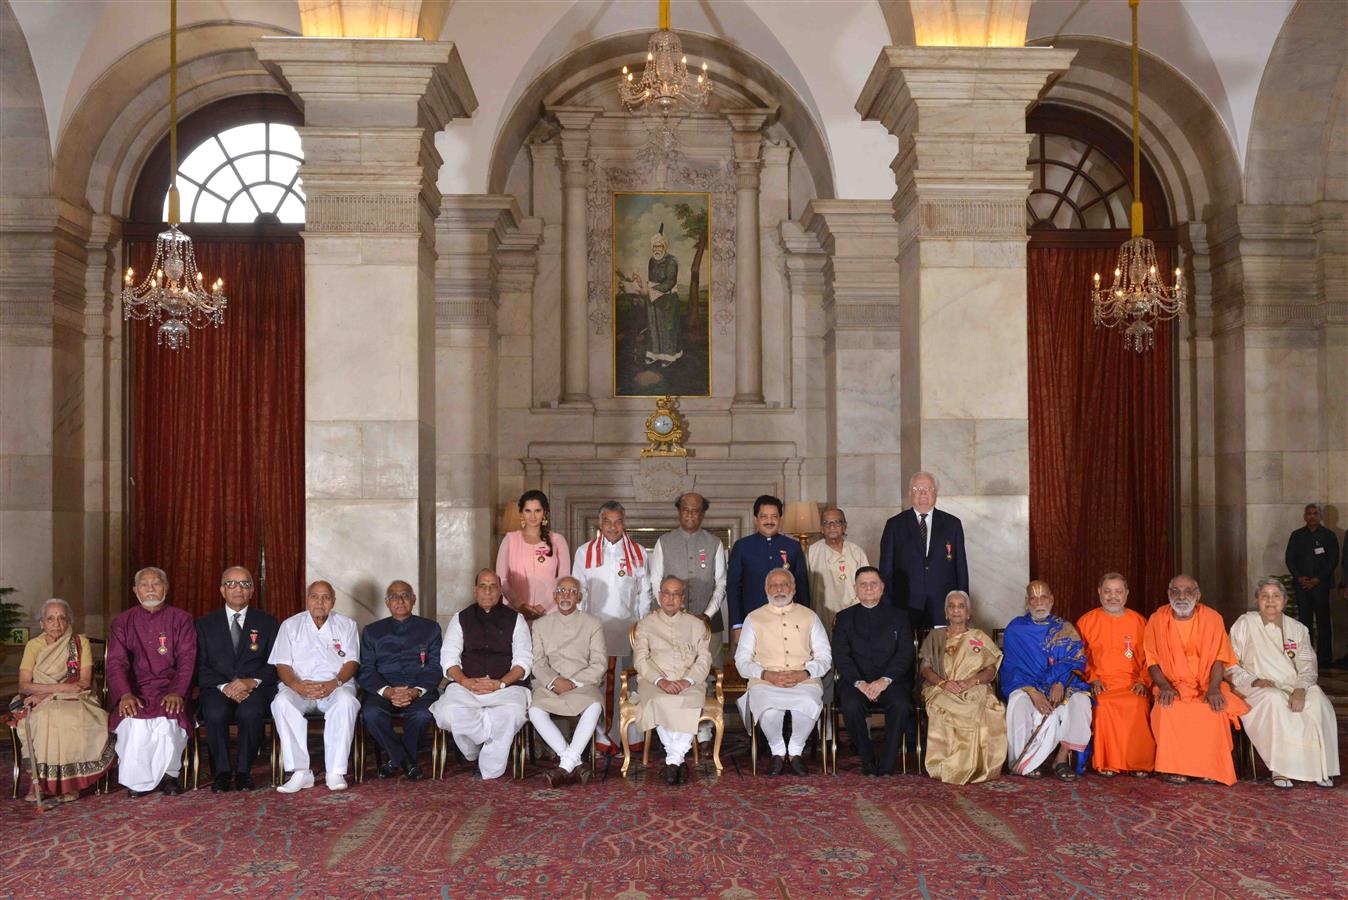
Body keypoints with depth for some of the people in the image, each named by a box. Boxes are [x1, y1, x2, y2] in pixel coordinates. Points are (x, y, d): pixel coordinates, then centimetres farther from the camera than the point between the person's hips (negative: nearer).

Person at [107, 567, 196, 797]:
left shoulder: (181, 620, 10)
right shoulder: (123, 622, 13)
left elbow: (187, 660, 0)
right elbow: (116, 662, 1)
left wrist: (177, 692, -19)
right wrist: (125, 694, -18)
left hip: (170, 693, -1)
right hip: (135, 694, 1)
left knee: (170, 714, -33)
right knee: (134, 720, -31)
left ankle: (167, 773, -8)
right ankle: (136, 780, -9)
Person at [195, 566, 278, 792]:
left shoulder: (267, 623, 13)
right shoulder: (205, 624, 14)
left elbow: (275, 664, 6)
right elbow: (200, 667, 5)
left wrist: (252, 681, -14)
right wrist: (224, 686, -14)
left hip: (255, 689, -1)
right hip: (216, 689, 1)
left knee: (250, 712, -34)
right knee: (215, 712, -33)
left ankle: (243, 771, -15)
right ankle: (222, 772, -14)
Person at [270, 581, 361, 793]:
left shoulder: (347, 625, 13)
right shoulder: (290, 625, 14)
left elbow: (351, 662, 3)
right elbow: (282, 665, 4)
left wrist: (334, 683, -18)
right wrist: (297, 685, -18)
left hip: (336, 685, -1)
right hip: (299, 686, 1)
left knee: (346, 701, -35)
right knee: (282, 702, -33)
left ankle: (335, 772, -33)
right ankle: (300, 772, -31)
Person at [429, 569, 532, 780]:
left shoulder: (515, 619, 14)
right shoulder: (461, 619, 18)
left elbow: (523, 660, 6)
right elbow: (448, 658, 8)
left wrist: (500, 683, -12)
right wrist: (465, 681, -12)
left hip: (506, 686, -1)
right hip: (465, 686, 1)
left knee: (513, 712, -35)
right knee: (448, 713, -33)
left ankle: (488, 771, -15)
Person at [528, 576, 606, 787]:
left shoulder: (593, 624, 11)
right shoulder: (541, 625, 16)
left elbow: (599, 665, 1)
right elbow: (538, 663, 6)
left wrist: (573, 682, -12)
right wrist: (555, 681, -13)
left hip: (583, 684, -1)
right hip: (549, 685, 2)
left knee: (594, 706, -35)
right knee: (535, 711, -31)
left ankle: (566, 766, -33)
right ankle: (574, 764, -28)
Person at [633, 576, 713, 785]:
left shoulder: (697, 624, 18)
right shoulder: (646, 624, 15)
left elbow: (704, 659, 8)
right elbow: (641, 659, 3)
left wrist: (688, 680, -11)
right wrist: (661, 681, -15)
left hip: (689, 682, 1)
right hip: (655, 681, 0)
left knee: (692, 702, -34)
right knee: (660, 703, -35)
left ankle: (674, 760, -25)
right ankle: (678, 757, -22)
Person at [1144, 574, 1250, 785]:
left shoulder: (1212, 618, 4)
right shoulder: (1157, 620, 3)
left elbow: (1219, 658, 0)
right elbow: (1152, 660, 2)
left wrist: (1213, 688, -17)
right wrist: (1164, 686, -16)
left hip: (1205, 685, 1)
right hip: (1172, 686, -1)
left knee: (1216, 709, -30)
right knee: (1168, 709, -32)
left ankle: (1209, 768, -16)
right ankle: (1173, 768, -22)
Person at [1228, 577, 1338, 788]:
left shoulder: (1297, 629, 13)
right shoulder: (1244, 625, 4)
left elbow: (1307, 666, 5)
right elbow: (1229, 665, 0)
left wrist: (1300, 689, -16)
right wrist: (1254, 681, -17)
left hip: (1293, 688, 3)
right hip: (1257, 692, -3)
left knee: (1317, 699, -29)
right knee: (1275, 700, -37)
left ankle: (1319, 767, -21)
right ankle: (1280, 769, -30)